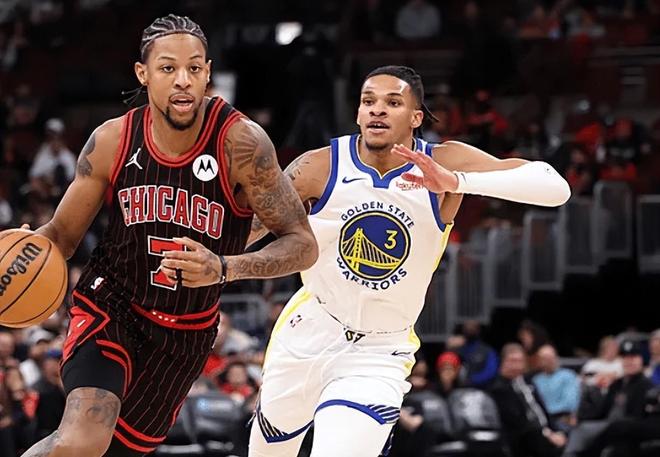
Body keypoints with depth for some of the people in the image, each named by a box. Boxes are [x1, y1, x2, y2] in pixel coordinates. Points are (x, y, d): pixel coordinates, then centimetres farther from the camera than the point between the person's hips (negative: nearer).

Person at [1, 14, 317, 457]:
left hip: (186, 333, 1)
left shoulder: (240, 142, -20)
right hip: (110, 308, -1)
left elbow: (303, 244, -20)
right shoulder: (112, 141, -13)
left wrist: (224, 267, -37)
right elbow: (62, 234, 0)